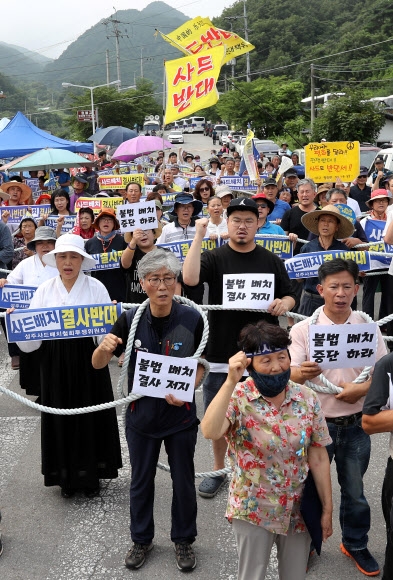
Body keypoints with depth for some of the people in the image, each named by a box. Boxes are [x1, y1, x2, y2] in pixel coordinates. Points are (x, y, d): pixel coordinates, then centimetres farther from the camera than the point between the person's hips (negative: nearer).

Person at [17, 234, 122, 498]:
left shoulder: (96, 288, -3)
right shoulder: (45, 290, 4)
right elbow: (31, 340, 1)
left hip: (88, 360, -2)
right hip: (55, 364, 2)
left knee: (90, 416, 6)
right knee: (61, 417, 8)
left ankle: (91, 475, 25)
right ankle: (67, 477, 26)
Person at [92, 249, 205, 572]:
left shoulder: (192, 319, -15)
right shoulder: (131, 320, -12)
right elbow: (98, 364, -7)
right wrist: (105, 347, -29)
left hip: (181, 414, -1)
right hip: (141, 415, 1)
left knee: (183, 481, 16)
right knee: (141, 481, 19)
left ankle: (184, 539, 40)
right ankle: (142, 539, 42)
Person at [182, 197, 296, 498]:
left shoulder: (272, 261, 4)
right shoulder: (214, 258, -4)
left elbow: (289, 296, 10)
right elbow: (189, 279, -23)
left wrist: (284, 304, -13)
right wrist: (199, 236, -24)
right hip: (222, 354, -1)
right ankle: (219, 470, 33)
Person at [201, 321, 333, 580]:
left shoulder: (308, 399, -8)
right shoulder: (238, 398, -18)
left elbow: (319, 458, -1)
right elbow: (210, 432, -37)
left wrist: (327, 509, 2)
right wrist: (231, 382, -39)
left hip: (298, 509, 3)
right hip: (253, 509, -3)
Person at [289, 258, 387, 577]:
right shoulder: (303, 329, -8)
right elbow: (288, 375, -14)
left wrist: (361, 389, -16)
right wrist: (302, 373, -37)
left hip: (356, 424, 2)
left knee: (354, 490, 16)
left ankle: (356, 544, 39)